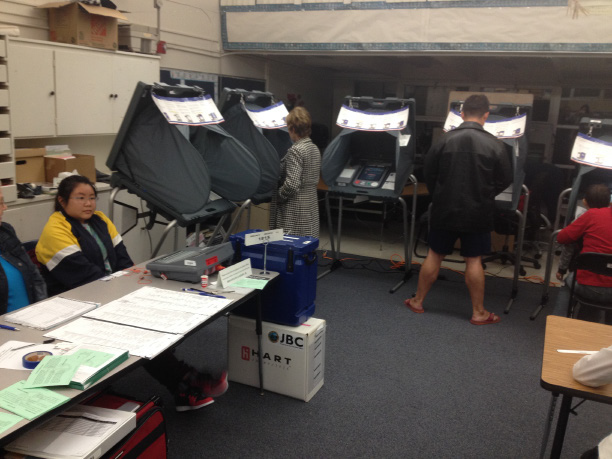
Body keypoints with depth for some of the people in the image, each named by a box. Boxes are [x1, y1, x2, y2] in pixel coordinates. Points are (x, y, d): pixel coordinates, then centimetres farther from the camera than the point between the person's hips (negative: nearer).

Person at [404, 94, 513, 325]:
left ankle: (417, 301, 25)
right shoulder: (494, 145, -10)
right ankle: (479, 312, 18)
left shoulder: (445, 140, -8)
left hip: (445, 210, 1)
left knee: (434, 255, 13)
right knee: (474, 260, 8)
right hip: (477, 213, -1)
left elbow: (429, 174, 0)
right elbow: (505, 180, 0)